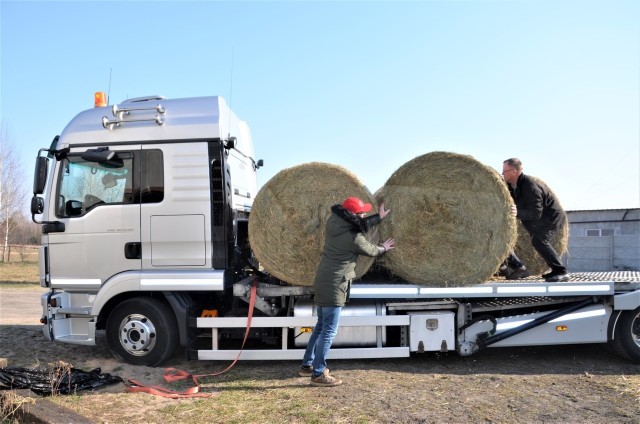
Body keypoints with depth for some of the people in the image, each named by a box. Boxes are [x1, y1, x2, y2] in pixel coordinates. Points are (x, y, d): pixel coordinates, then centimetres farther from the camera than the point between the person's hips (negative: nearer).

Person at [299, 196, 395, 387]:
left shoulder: (334, 222, 2)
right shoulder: (353, 238, -20)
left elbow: (359, 226, 20)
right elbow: (369, 250, 1)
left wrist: (379, 217, 27)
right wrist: (384, 248, 22)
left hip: (323, 281, 9)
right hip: (334, 285, -9)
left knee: (321, 326, 19)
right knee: (329, 330, -1)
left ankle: (307, 365, 29)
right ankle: (318, 374, 5)